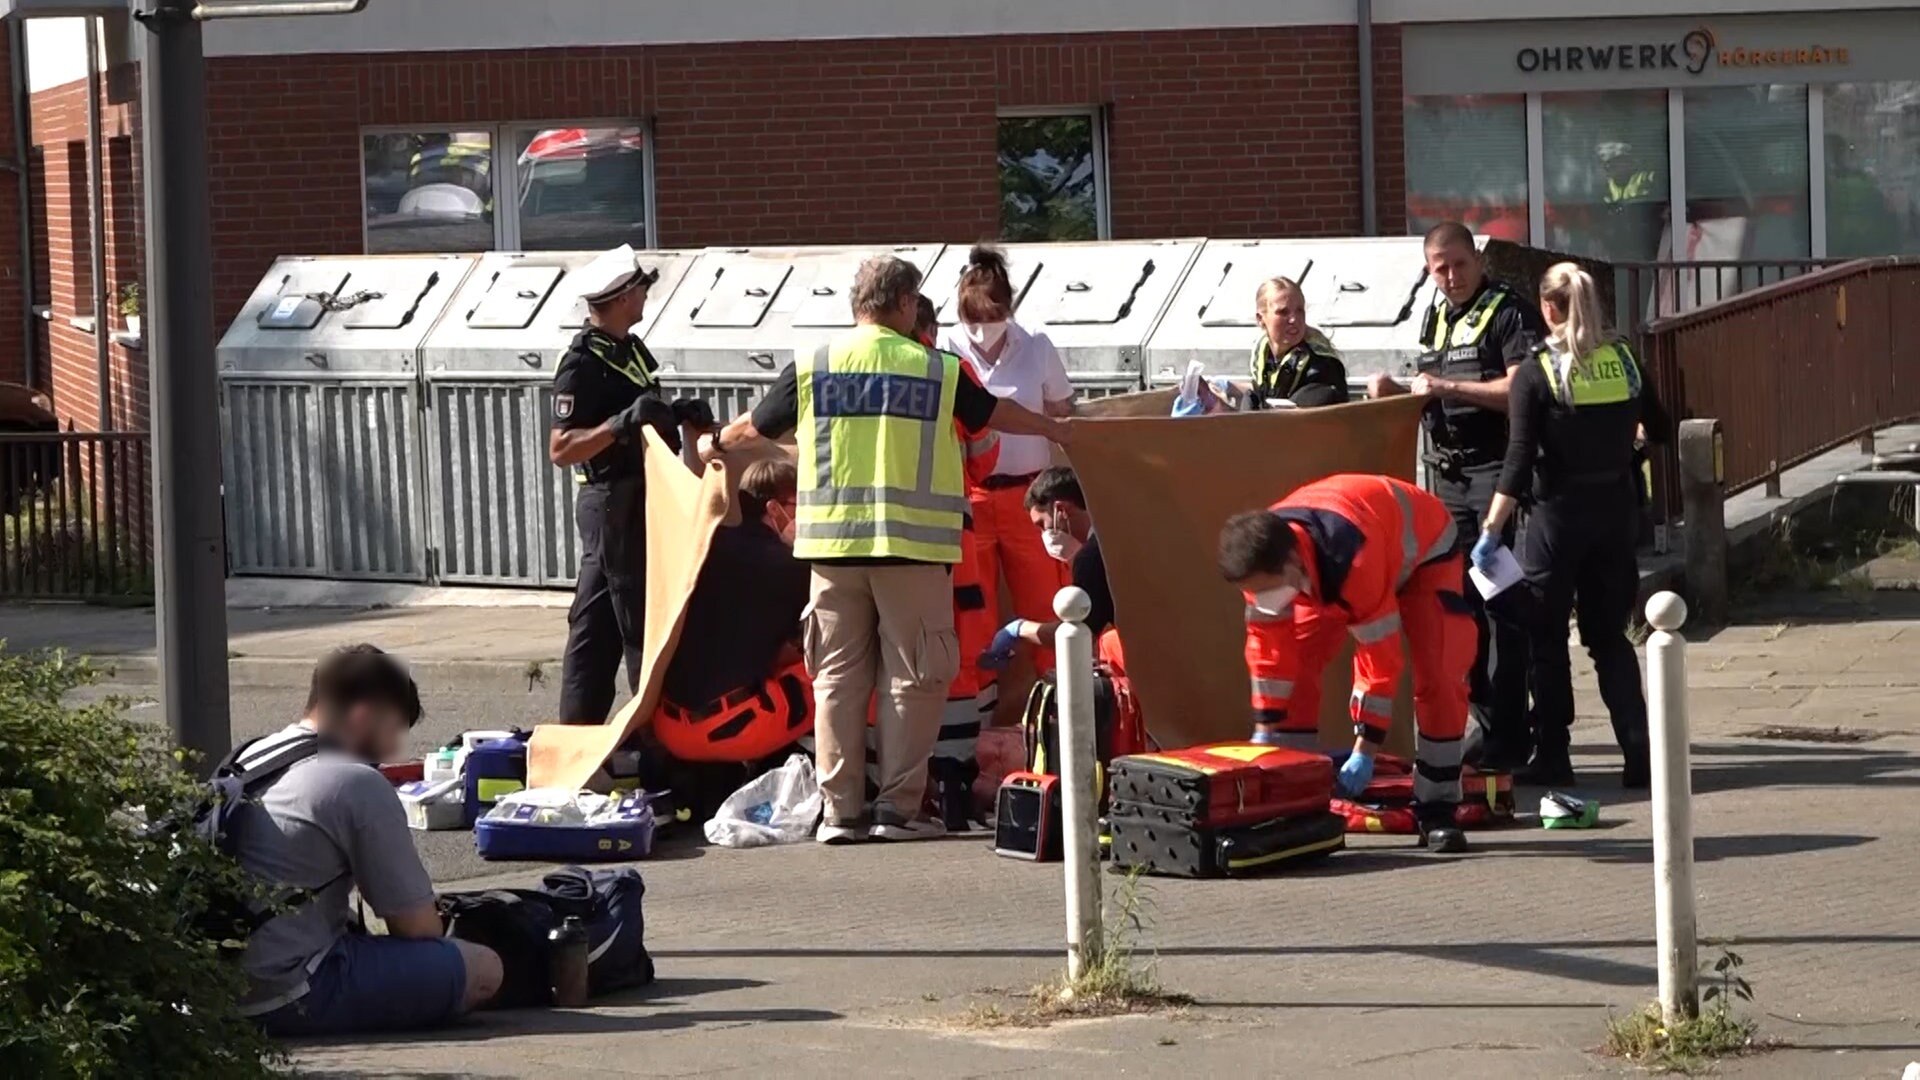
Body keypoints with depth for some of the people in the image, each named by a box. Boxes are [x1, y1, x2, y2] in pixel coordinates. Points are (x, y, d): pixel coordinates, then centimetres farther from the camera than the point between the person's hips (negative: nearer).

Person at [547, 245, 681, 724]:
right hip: (613, 503, -9)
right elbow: (561, 449, -21)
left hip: (639, 500, 9)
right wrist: (621, 423, -30)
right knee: (640, 621, -6)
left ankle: (577, 727, 14)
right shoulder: (581, 364, -16)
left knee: (596, 622, 11)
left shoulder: (633, 350, 13)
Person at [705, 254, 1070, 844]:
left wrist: (717, 443, 40)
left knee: (838, 678, 7)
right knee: (913, 678, 4)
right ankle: (898, 806, 1)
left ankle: (840, 810, 7)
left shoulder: (813, 368, 5)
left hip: (834, 543, 2)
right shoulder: (937, 370, 2)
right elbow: (995, 414, 18)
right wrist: (1054, 429, 38)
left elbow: (756, 427, 17)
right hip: (912, 547, -2)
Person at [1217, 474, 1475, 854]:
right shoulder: (1263, 561, -30)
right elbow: (1268, 644, -17)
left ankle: (1437, 813, -10)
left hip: (1420, 551, -5)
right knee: (1294, 669, -10)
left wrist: (1365, 750, -36)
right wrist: (1265, 731, -17)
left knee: (1438, 679, -19)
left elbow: (1380, 656, -40)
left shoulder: (1355, 560, -47)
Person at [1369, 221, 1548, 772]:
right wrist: (1400, 393, 6)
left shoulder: (1509, 313, -7)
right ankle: (1482, 719, 16)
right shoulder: (1437, 318, 18)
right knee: (1459, 602, 9)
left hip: (1497, 473, -8)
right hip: (1448, 476, 8)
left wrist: (1447, 387, -19)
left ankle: (1506, 737, -5)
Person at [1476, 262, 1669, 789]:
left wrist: (1492, 530, -12)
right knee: (1610, 634, 13)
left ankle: (1552, 759, 11)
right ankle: (1640, 752, 3)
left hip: (1559, 514, -4)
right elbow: (1657, 427, 12)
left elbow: (1520, 461, -15)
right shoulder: (1623, 361, 1)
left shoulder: (1535, 374, -11)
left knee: (1546, 637, 10)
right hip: (1617, 509, 4)